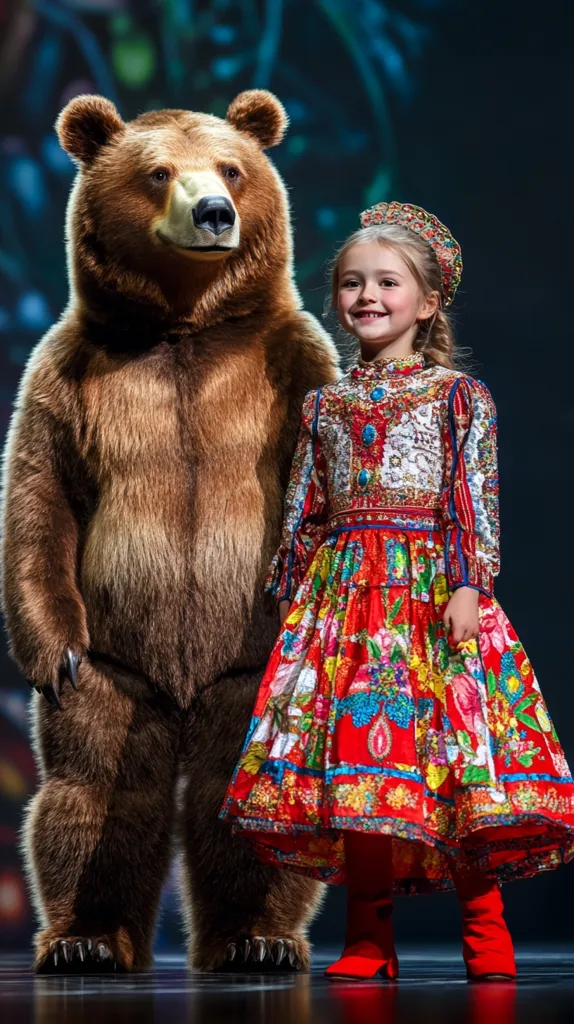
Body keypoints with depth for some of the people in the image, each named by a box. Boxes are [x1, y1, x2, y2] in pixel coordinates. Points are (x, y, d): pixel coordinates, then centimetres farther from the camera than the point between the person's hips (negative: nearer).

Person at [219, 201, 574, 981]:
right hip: (343, 593, 4)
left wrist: (469, 584, -14)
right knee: (349, 754, -2)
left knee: (451, 750, -10)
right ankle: (369, 937, 6)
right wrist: (294, 597, 11)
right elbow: (304, 510, 17)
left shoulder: (458, 395, 4)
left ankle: (484, 929, 0)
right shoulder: (326, 405, 15)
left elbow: (475, 501, -3)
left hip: (430, 587, -4)